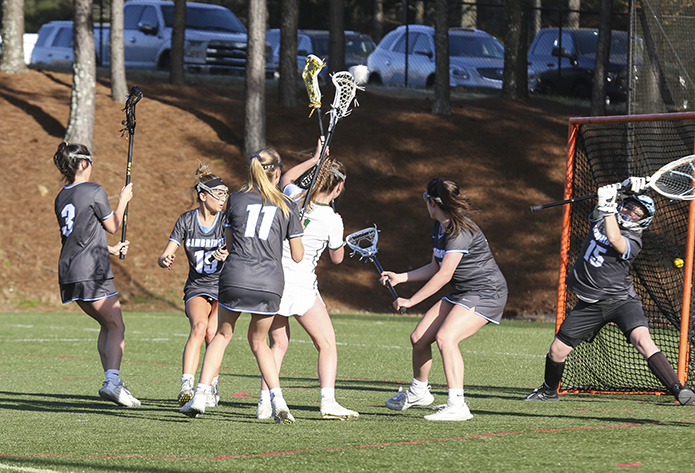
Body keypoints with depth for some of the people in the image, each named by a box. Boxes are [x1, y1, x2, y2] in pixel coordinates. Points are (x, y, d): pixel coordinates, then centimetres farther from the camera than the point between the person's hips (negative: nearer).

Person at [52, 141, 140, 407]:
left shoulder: (61, 198, 16)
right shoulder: (94, 191, -8)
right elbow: (112, 226, 2)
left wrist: (110, 249, 36)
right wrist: (123, 200, 16)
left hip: (69, 273, 8)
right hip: (92, 272, -8)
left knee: (107, 325, 17)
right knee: (117, 327, -6)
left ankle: (111, 381, 11)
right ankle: (113, 382, -20)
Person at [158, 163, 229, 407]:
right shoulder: (186, 220, -2)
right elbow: (164, 256, -3)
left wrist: (227, 256, -38)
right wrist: (165, 260, -27)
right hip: (197, 288, 0)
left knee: (212, 332, -21)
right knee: (199, 326, -27)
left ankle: (211, 388, 1)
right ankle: (186, 386, -37)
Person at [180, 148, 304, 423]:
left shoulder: (236, 200, 7)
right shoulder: (287, 206, 6)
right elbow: (297, 256, 9)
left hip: (235, 277, 0)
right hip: (270, 283, 0)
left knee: (223, 334, 18)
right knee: (258, 342, 17)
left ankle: (200, 395, 9)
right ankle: (277, 398, 0)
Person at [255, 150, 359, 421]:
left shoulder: (294, 197, 1)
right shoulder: (332, 221, -10)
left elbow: (286, 178, 27)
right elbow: (337, 258, 6)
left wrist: (315, 159, 27)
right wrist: (340, 241, 23)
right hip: (300, 285, -5)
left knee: (278, 343, 17)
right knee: (327, 343, 4)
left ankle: (265, 403, 9)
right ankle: (328, 402, -9)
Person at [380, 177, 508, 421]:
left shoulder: (460, 231, -21)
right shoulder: (438, 227, 9)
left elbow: (444, 275, -25)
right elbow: (435, 268, 21)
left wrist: (411, 301, -20)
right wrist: (399, 277, 17)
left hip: (486, 293, -10)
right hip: (461, 294, 10)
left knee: (445, 337, -28)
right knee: (418, 337, 7)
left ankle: (456, 405, -30)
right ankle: (418, 392, 32)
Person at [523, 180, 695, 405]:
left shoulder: (633, 242, -11)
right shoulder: (601, 219, 7)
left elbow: (614, 239, -30)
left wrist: (608, 207, -28)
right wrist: (626, 186, -13)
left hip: (621, 300, -5)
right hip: (590, 302, 5)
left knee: (642, 339, -28)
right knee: (557, 350, 7)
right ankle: (549, 390, 36)